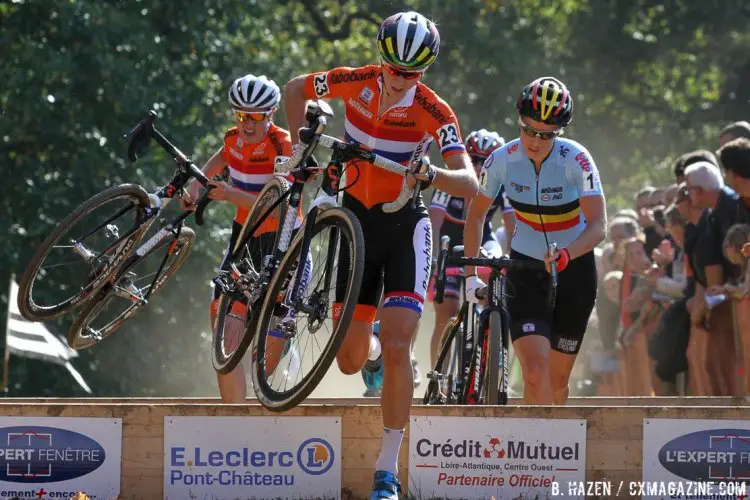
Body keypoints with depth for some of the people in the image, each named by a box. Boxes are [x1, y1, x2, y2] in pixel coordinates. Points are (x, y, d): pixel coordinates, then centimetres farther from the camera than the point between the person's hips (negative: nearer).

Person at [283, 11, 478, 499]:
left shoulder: (434, 111, -20)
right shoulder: (355, 82, -13)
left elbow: (469, 184, -28)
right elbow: (295, 89, 6)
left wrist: (430, 174, -47)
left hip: (405, 226, -3)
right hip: (358, 220, 3)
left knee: (395, 348, -19)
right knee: (350, 361, 5)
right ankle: (371, 352, 46)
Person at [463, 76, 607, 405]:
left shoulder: (576, 160, -21)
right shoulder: (502, 160, -15)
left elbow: (598, 227, -27)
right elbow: (476, 214, 2)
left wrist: (566, 254, -46)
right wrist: (470, 274, -3)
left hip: (573, 267, 0)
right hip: (525, 270, 0)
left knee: (558, 378, 7)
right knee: (535, 369, -20)